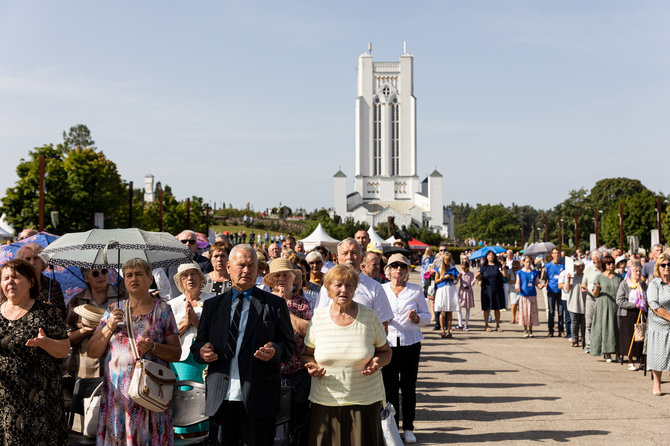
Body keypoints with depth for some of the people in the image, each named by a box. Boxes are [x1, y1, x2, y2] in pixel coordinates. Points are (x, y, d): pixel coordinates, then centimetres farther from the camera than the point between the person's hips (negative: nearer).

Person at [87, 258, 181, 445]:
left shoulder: (162, 309, 5)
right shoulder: (113, 310, 12)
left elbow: (176, 353, 1)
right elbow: (93, 352, 7)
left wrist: (152, 347, -16)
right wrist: (109, 326, -6)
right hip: (116, 393, 2)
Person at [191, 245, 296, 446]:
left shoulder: (275, 304, 7)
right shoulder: (212, 305, 14)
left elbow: (289, 344, 6)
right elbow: (198, 344, 15)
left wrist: (275, 351, -16)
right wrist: (202, 351, -8)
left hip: (258, 399, -2)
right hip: (220, 399, 2)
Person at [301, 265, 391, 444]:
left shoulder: (370, 316, -1)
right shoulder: (318, 317, 1)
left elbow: (386, 352, 10)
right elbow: (306, 354, 12)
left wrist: (377, 362, -12)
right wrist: (311, 366, -10)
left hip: (365, 402, 0)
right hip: (325, 403, 1)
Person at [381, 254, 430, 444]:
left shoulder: (416, 290, 5)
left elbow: (427, 316, 8)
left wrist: (417, 318, -14)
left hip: (411, 343, 0)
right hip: (388, 343, 0)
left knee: (409, 386, 3)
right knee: (389, 385, -1)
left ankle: (408, 428, 14)